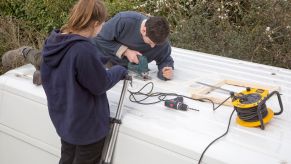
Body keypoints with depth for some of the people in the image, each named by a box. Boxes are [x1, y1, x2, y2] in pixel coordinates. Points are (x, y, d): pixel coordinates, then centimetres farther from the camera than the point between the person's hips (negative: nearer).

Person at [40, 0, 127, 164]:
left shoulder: (52, 41, -7)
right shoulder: (84, 50, -33)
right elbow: (101, 84, -19)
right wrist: (120, 70, -2)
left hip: (63, 118, 7)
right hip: (88, 124, -7)